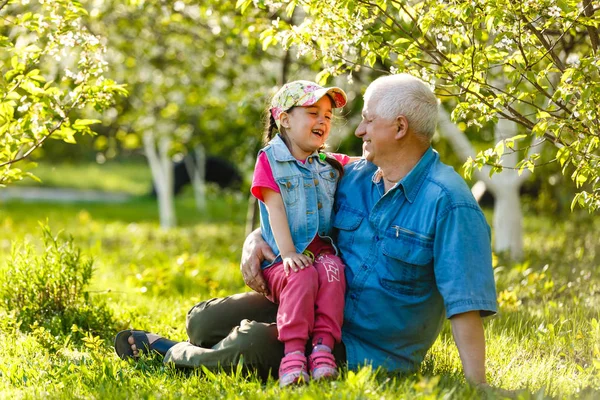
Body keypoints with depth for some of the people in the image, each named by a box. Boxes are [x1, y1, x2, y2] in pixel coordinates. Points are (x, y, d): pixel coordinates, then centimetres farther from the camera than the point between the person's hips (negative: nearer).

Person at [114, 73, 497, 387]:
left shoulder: (448, 203, -19)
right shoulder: (351, 178, 5)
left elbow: (465, 305, -24)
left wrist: (476, 388, -30)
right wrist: (257, 239, -3)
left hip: (364, 350, -7)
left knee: (254, 343, -26)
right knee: (204, 321, -8)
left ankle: (172, 355, 2)